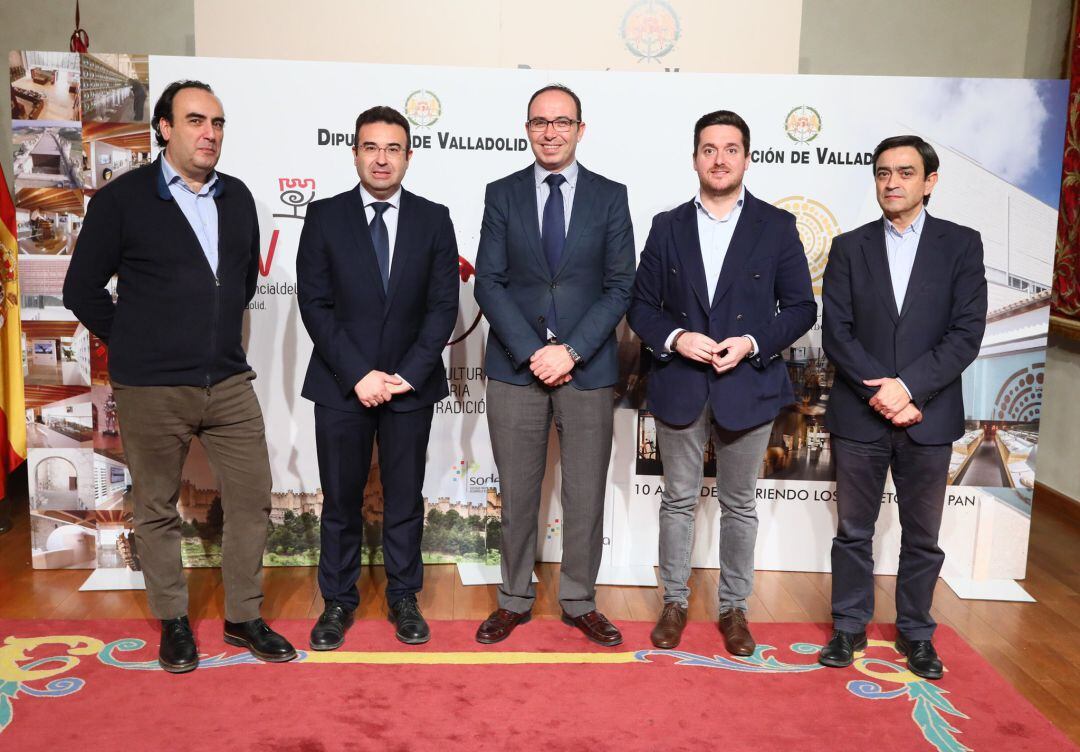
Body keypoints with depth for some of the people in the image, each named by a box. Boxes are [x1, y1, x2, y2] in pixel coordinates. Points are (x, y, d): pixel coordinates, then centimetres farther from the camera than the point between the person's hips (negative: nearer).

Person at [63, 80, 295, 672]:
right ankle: (172, 622, 26)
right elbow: (82, 289, -1)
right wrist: (134, 346, 1)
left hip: (229, 381, 4)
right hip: (152, 390, -4)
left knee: (252, 498, 6)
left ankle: (243, 617, 22)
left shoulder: (236, 197, 8)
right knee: (157, 510, 8)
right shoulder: (122, 199, -5)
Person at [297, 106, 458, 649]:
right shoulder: (324, 216, 1)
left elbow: (443, 305, -1)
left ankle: (403, 598, 26)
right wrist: (358, 374, -12)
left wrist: (407, 374, -10)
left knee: (405, 499, 10)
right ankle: (338, 600, 25)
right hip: (341, 384, 0)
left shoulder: (433, 219, 3)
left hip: (411, 385, 1)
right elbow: (314, 304, -4)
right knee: (340, 500, 9)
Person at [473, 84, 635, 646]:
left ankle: (579, 602, 23)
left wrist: (571, 350, -12)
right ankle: (515, 600, 24)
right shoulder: (502, 194, 6)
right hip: (514, 367, 0)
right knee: (516, 492, 8)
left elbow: (620, 286, -1)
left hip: (587, 368, 0)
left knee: (586, 493, 7)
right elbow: (488, 282, 0)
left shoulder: (610, 196, 5)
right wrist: (531, 352, -12)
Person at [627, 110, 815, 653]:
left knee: (739, 506, 11)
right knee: (678, 501, 11)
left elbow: (800, 308, 0)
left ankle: (733, 607, 26)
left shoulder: (776, 226, 1)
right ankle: (674, 601, 26)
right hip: (679, 386, 1)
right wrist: (674, 338, -14)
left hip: (747, 386, -1)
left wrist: (752, 343, -15)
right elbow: (641, 304, 5)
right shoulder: (668, 226, 5)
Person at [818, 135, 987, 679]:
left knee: (922, 535, 11)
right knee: (853, 531, 10)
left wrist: (908, 386, -17)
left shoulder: (961, 245, 2)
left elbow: (967, 332, -6)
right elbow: (835, 332, -4)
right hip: (859, 415, 1)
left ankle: (915, 632, 28)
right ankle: (849, 627, 25)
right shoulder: (849, 247, 4)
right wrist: (880, 393, -15)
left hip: (929, 416, 0)